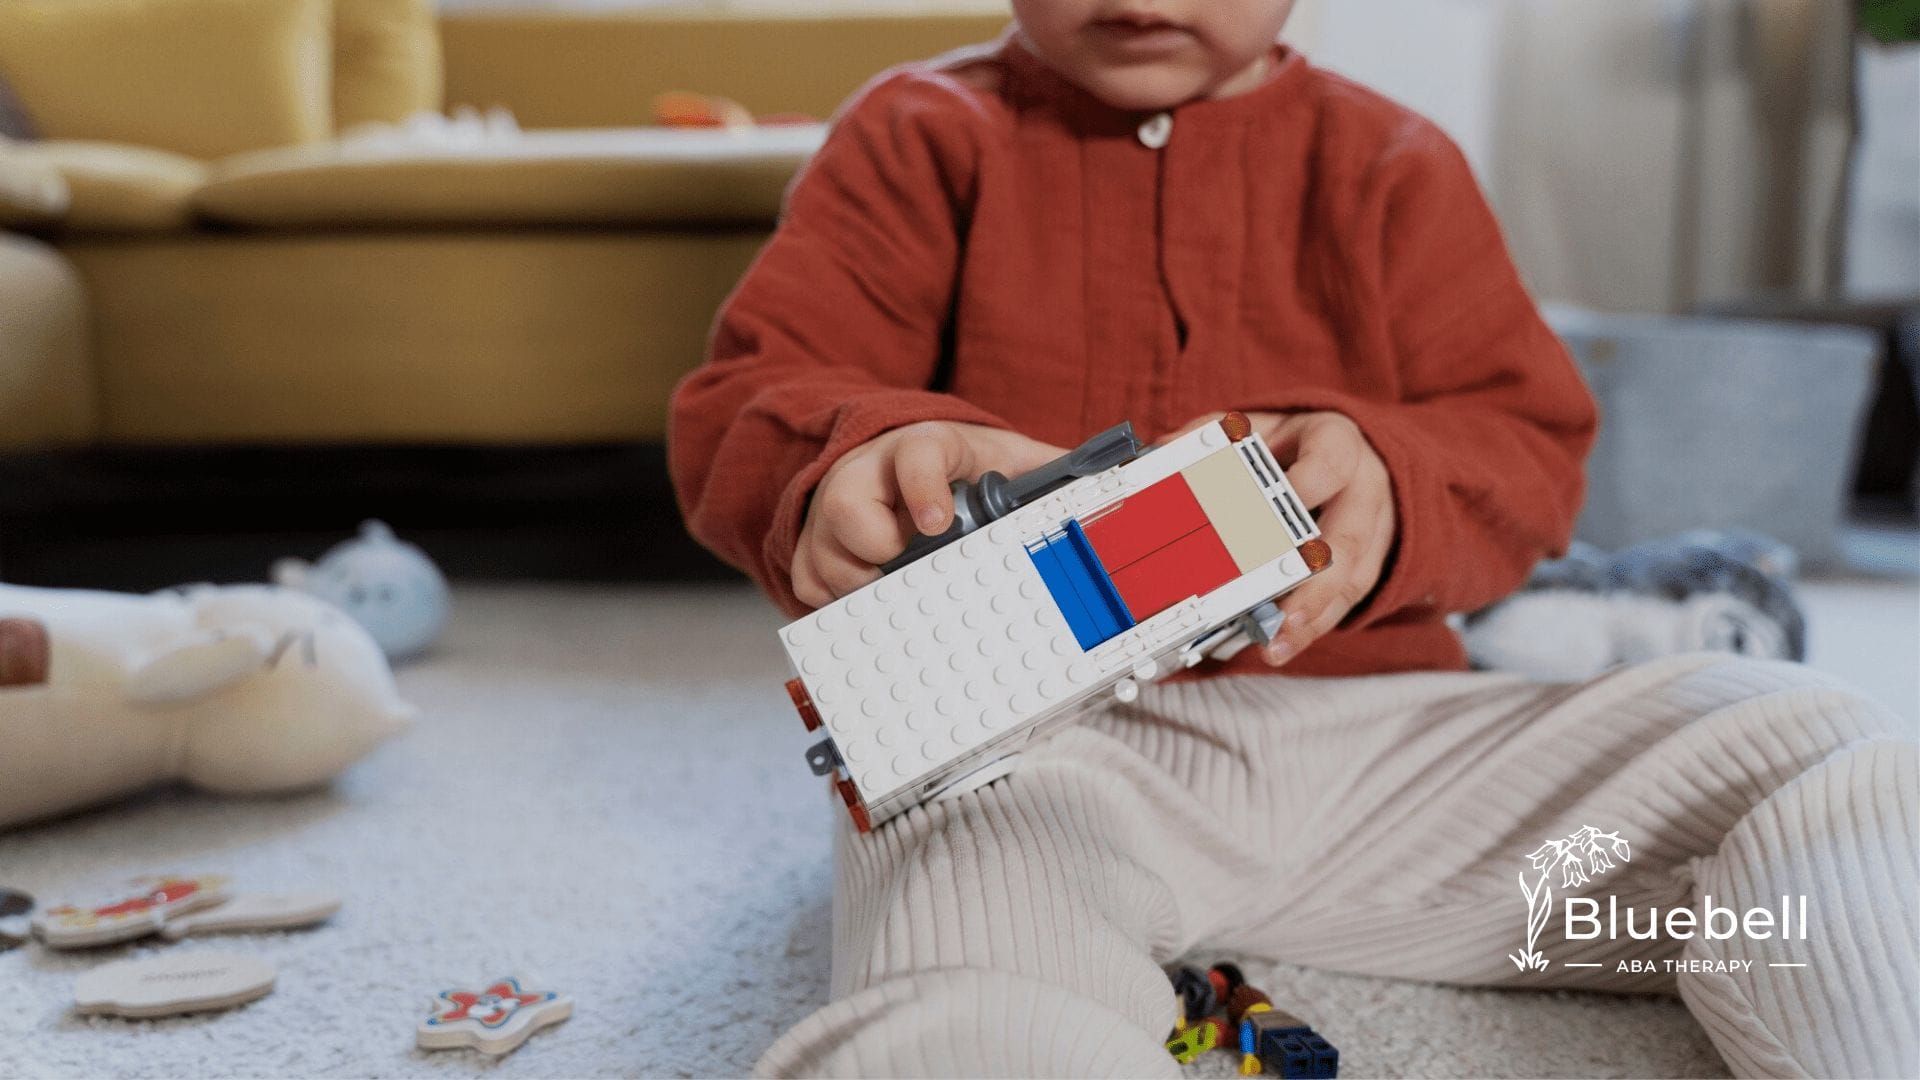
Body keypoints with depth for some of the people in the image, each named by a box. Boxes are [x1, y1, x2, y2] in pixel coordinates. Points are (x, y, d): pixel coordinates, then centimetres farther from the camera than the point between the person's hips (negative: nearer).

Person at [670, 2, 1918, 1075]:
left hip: (1362, 727, 4)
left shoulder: (1390, 164, 15)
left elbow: (1531, 444, 11)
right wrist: (857, 453, -24)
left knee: (1808, 752, -13)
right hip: (1018, 736, -3)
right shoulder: (926, 137, 10)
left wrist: (1385, 486, -14)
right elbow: (737, 412, 2)